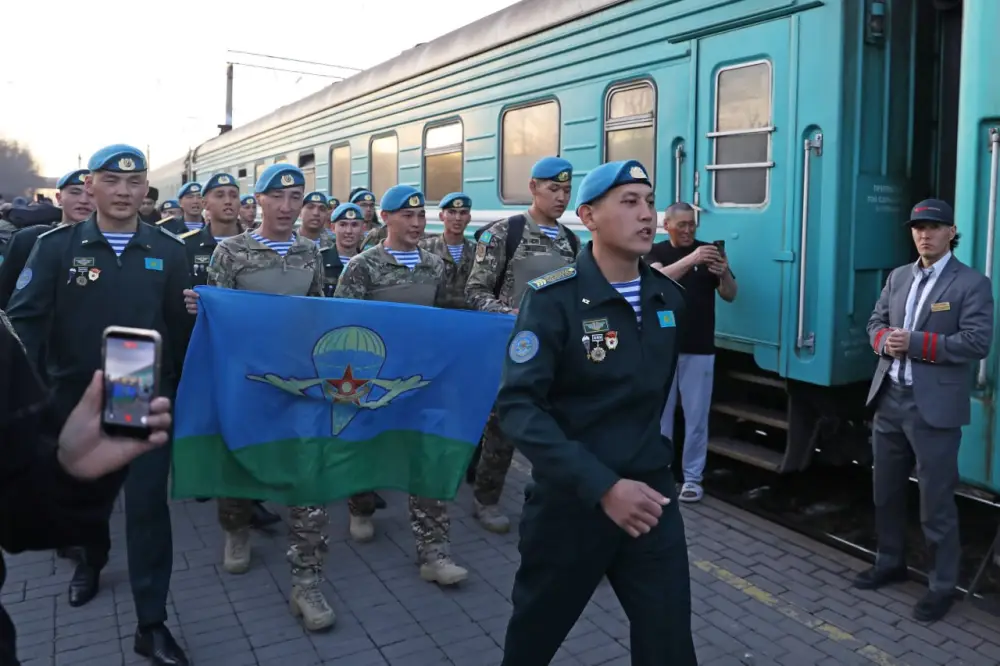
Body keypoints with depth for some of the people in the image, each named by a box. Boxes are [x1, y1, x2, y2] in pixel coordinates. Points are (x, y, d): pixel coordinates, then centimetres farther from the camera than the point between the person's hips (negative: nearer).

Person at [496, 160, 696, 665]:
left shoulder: (669, 298, 3)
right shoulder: (554, 299, -15)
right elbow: (518, 406, -23)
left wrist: (652, 453, 14)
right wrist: (602, 486, -27)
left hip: (650, 494, 4)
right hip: (571, 499, -3)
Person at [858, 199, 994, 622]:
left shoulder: (972, 284, -7)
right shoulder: (898, 277, 12)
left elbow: (977, 344, -15)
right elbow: (876, 322, 16)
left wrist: (915, 343, -20)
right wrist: (884, 340, -7)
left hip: (934, 407, -6)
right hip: (889, 400, 6)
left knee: (936, 502, 3)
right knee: (886, 491, 18)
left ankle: (942, 586, 19)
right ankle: (890, 562, 36)